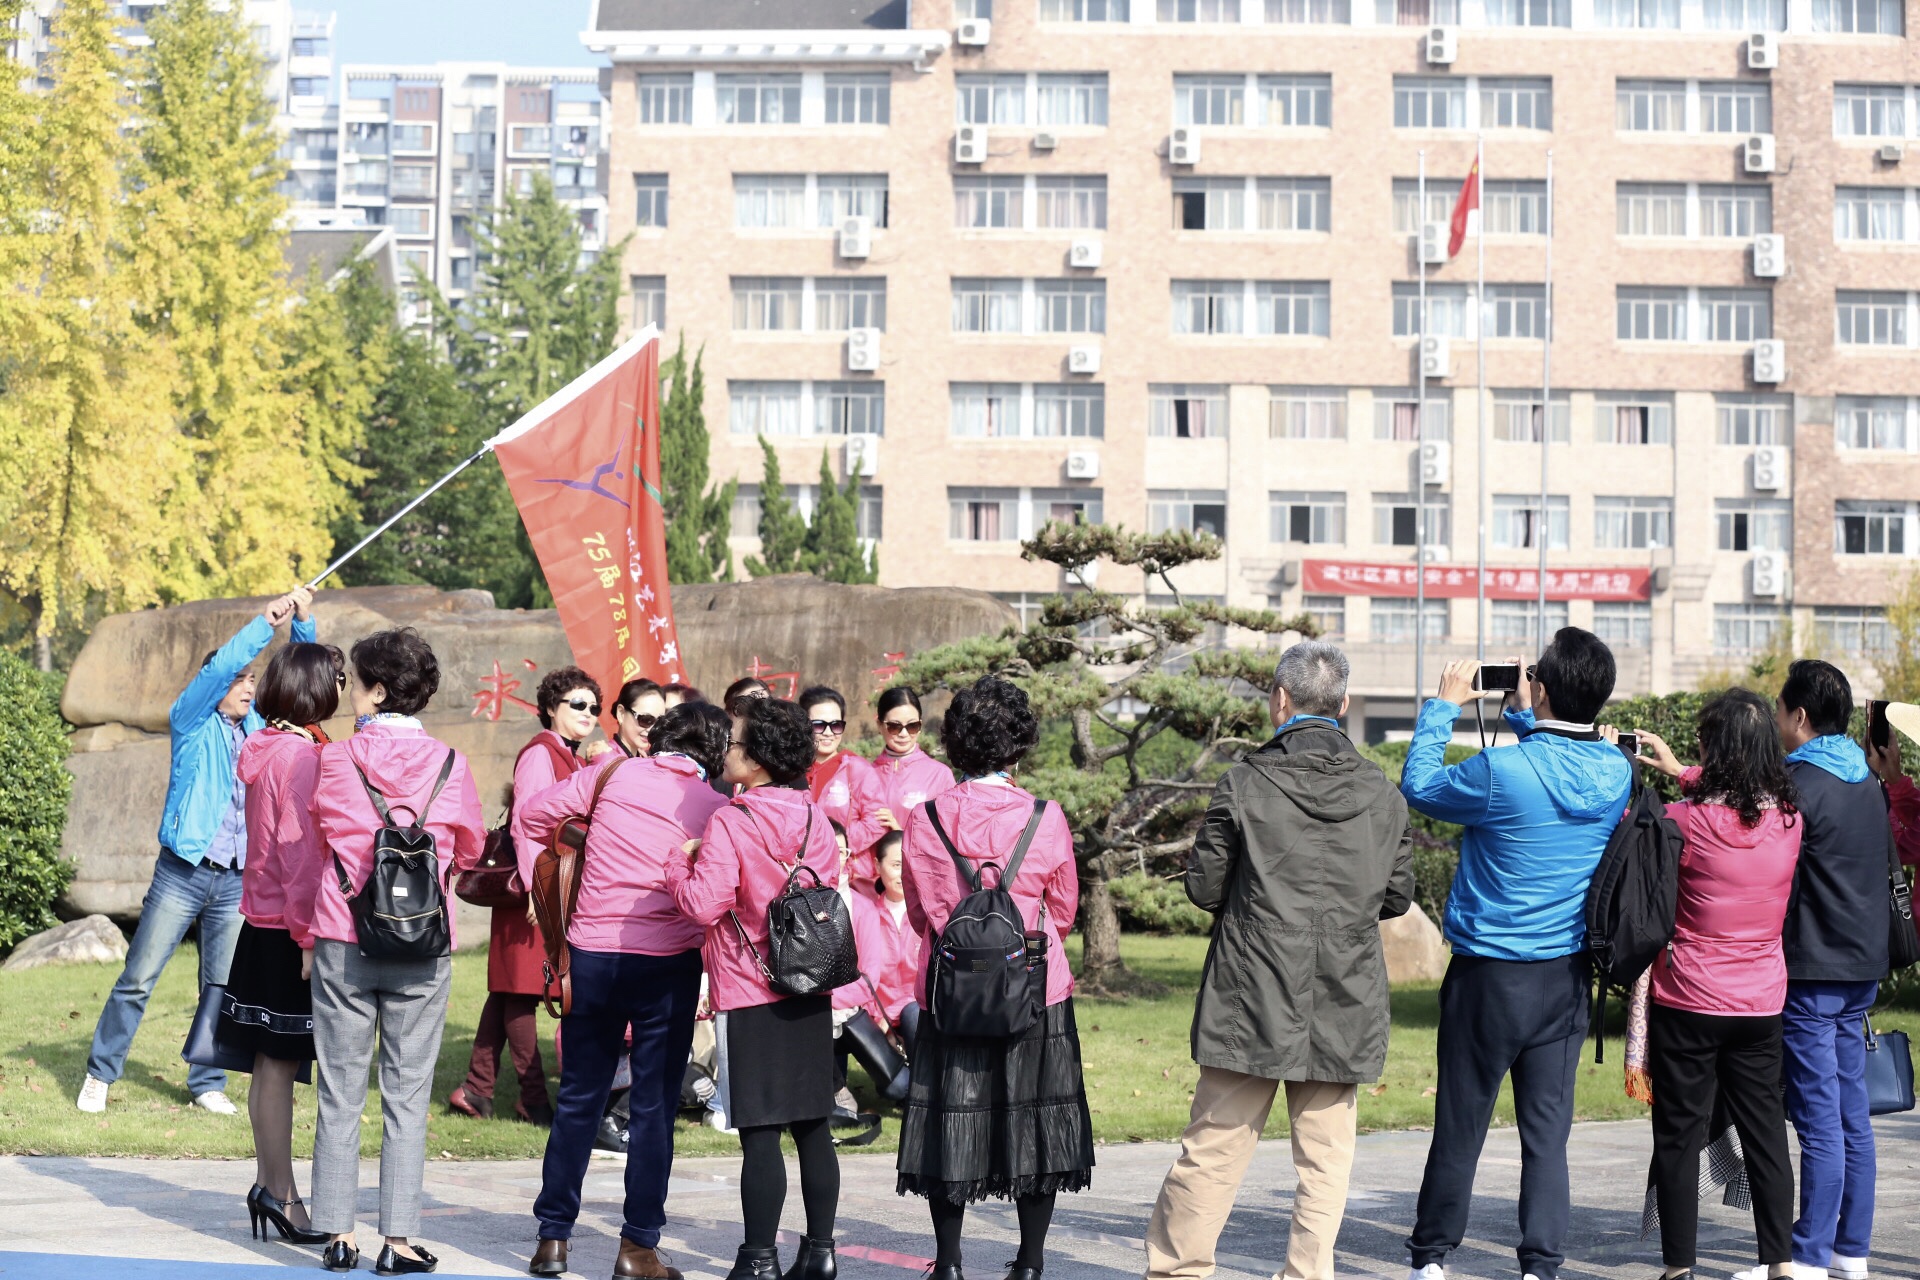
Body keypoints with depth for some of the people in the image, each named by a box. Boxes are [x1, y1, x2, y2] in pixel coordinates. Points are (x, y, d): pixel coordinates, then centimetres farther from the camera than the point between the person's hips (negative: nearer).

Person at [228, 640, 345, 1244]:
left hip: (261, 921, 9)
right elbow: (300, 852, -19)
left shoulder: (262, 748, 11)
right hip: (289, 930, -9)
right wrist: (309, 936, -17)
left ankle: (268, 1182, 19)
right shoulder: (300, 755, -16)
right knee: (281, 1064, -3)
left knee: (270, 1065, 13)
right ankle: (279, 1191, 1)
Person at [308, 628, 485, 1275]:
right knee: (408, 1095, 4)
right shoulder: (448, 764, -3)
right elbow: (471, 849, 12)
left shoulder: (336, 760, -4)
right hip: (423, 948, 0)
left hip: (342, 945, 0)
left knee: (340, 1093, 7)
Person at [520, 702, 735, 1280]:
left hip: (592, 953, 2)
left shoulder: (615, 773, 3)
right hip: (667, 963, -2)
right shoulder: (714, 807, -2)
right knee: (653, 1106, 5)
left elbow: (534, 813, 6)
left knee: (578, 1099, 12)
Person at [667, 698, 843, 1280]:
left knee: (759, 1131, -3)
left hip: (749, 996, -6)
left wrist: (678, 866, -1)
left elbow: (704, 904, -18)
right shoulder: (814, 817, 5)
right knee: (812, 1125, 10)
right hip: (810, 991, 6)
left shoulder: (730, 822, -13)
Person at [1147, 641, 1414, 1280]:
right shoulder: (1383, 794, 2)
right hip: (1343, 1010, 2)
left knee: (1214, 1147, 6)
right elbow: (1398, 897, 8)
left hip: (1253, 1003, -2)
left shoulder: (1245, 783, -8)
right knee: (1325, 1157, 8)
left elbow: (1204, 887, -3)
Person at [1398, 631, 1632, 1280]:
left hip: (1489, 971, -4)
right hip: (1567, 976, 4)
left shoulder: (1502, 772, -20)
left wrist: (1444, 706, 6)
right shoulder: (1616, 771, -4)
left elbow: (1418, 786, -2)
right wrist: (1525, 717, 20)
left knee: (1460, 1123, 6)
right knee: (1548, 1128, 7)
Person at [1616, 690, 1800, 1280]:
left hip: (1688, 1001, -4)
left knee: (1680, 1134, 4)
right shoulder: (1788, 818, -4)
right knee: (1764, 1127, 13)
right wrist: (1679, 772, 24)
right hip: (1761, 1004, 4)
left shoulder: (1686, 821, -19)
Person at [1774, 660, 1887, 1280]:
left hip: (1812, 972, -8)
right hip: (1860, 970, 8)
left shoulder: (1801, 784, -14)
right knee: (1852, 1117, 10)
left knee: (1820, 1121, -7)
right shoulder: (1866, 782, 13)